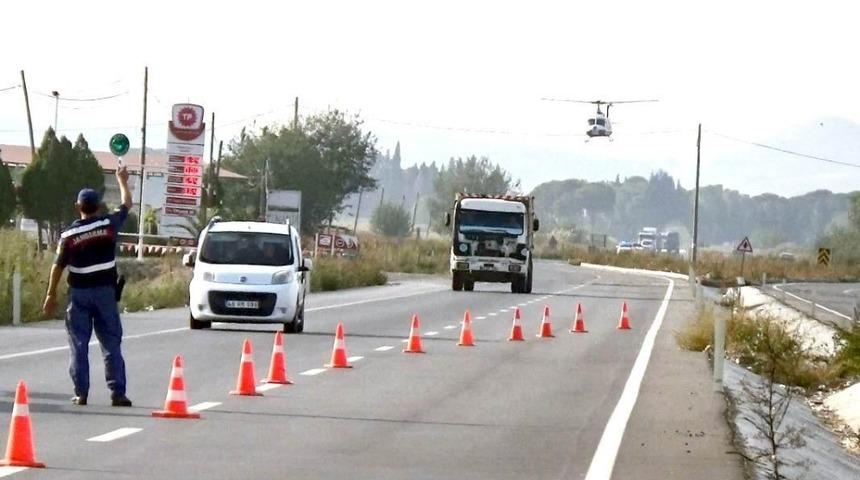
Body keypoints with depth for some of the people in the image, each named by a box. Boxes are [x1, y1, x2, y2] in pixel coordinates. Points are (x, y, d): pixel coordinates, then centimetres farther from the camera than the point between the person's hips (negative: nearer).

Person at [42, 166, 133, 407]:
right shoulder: (109, 224, -3)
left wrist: (51, 294, 5)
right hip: (105, 290, 1)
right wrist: (122, 180, 30)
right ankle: (118, 392, -1)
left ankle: (81, 393, 1)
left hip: (79, 292, -1)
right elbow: (127, 204, 14)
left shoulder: (69, 234, -6)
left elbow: (58, 265, -3)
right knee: (111, 344, 3)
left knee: (79, 344, 4)